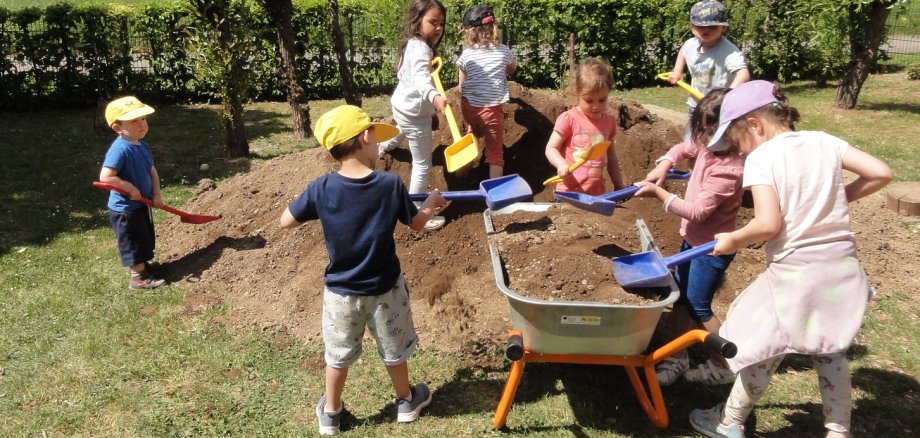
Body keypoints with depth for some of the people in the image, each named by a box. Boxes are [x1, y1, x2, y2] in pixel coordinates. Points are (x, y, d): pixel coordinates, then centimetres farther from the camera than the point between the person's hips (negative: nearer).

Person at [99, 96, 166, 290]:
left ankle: (142, 266, 42)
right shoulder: (120, 149, -27)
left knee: (145, 239, 23)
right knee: (133, 242, 4)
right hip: (125, 208, -9)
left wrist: (156, 194, -3)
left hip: (142, 203, 9)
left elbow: (152, 171, 8)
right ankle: (139, 277, 17)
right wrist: (131, 188, -27)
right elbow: (105, 177, -32)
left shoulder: (143, 145, 2)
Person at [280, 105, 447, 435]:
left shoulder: (322, 188, -18)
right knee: (393, 351, 22)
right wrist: (432, 203, 16)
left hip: (340, 291, 1)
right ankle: (406, 401, 43)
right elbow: (417, 223, -4)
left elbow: (286, 221, -7)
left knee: (338, 355, 21)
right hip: (384, 288, 0)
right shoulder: (391, 184, -19)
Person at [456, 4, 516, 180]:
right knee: (495, 152, 4)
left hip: (469, 106, 1)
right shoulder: (504, 51, 0)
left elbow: (462, 87, 5)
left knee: (475, 130, 36)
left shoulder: (466, 55, -4)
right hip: (492, 108, -1)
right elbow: (512, 68, 23)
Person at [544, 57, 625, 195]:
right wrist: (561, 165, -25)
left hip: (597, 193, 4)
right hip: (569, 192, -4)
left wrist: (619, 186, 20)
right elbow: (551, 148, -5)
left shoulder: (609, 121, 10)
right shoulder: (568, 118, -6)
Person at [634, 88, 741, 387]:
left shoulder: (728, 169, -29)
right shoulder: (709, 146, -4)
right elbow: (683, 149, 17)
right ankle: (678, 358, 29)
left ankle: (724, 366, 21)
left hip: (712, 247, -9)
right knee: (680, 297, 15)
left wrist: (658, 193, -25)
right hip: (693, 238, 9)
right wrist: (664, 165, -2)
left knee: (698, 306, 3)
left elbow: (697, 211, -29)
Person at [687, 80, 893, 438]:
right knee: (831, 352, 21)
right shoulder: (824, 141, 5)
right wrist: (838, 197, 14)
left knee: (764, 348, 10)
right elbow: (881, 173, 4)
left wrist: (733, 241, -4)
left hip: (795, 274, -6)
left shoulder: (760, 158, -12)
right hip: (842, 267, 6)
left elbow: (768, 224, -20)